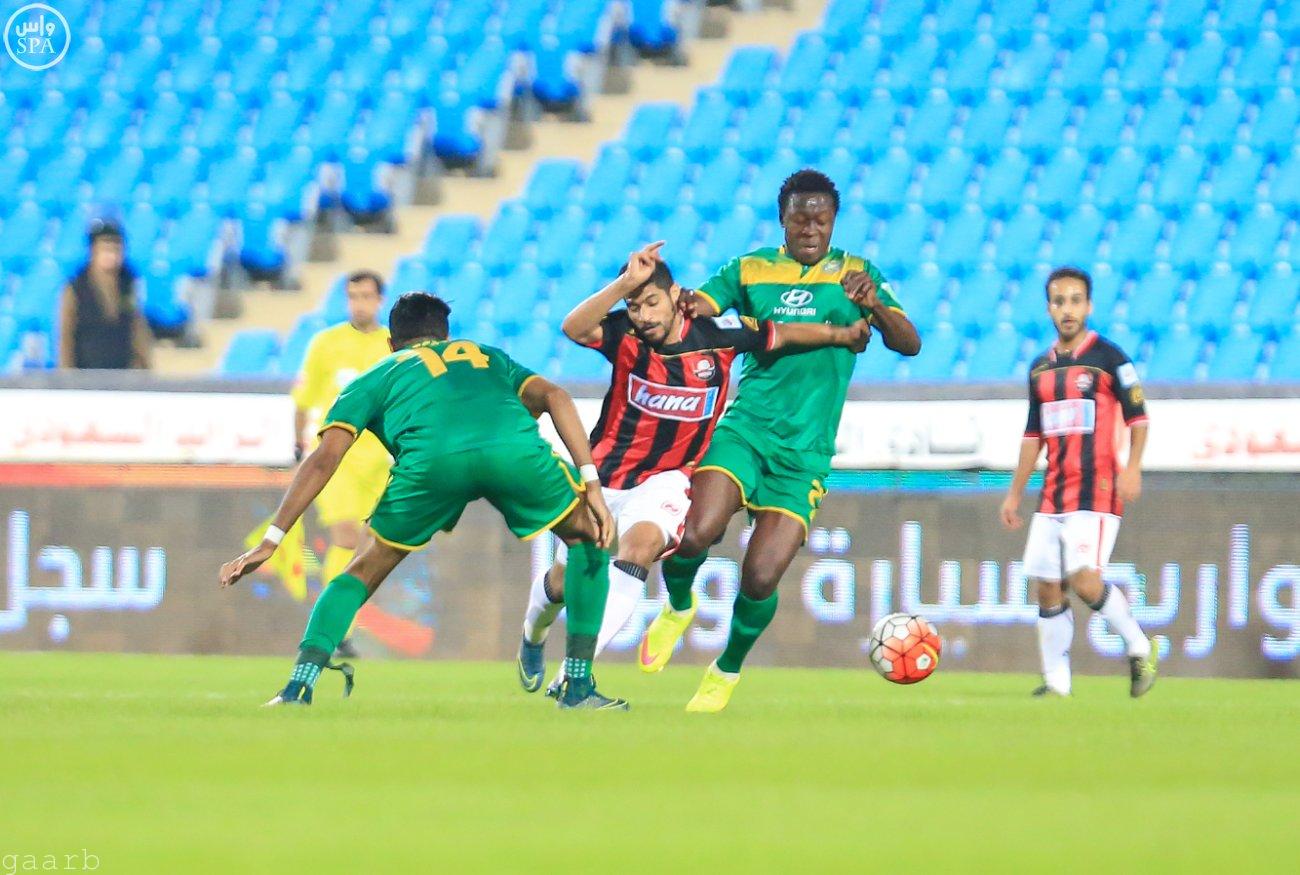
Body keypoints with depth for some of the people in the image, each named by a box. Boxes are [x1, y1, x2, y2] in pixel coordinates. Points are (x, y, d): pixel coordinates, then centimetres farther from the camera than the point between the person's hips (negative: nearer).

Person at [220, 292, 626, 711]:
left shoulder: (375, 378, 35)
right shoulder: (489, 356, 41)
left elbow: (323, 459, 23)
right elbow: (552, 395, 22)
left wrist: (270, 542, 23)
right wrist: (591, 484, 15)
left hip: (430, 460, 0)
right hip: (515, 450, 0)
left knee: (364, 572, 22)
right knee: (588, 537, 28)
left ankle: (298, 687, 7)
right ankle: (578, 687, 22)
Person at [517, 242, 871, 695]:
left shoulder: (717, 335, -11)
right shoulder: (625, 334, -14)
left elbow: (782, 334, 6)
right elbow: (573, 328, -35)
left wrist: (843, 334, 19)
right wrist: (627, 283, -44)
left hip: (665, 478, -1)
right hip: (603, 473, 1)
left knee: (642, 543, -31)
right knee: (565, 580, 7)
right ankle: (533, 637, 45)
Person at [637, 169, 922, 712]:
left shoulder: (854, 275, 8)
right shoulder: (750, 271, 9)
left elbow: (909, 344, -1)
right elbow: (692, 307, 0)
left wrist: (875, 306, -21)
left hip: (804, 453, 0)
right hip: (744, 431, 0)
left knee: (760, 581, -11)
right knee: (695, 534, -26)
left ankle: (727, 672, 18)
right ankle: (678, 607, 8)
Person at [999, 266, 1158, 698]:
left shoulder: (1108, 358, -3)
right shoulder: (1041, 367, 15)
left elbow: (1138, 416, -3)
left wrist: (1132, 468, -17)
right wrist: (1015, 493, 20)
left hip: (1096, 492, -6)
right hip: (1053, 496, 6)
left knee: (1084, 579, -19)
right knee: (1046, 587, 1)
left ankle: (1140, 649, 1)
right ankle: (1056, 681, 9)